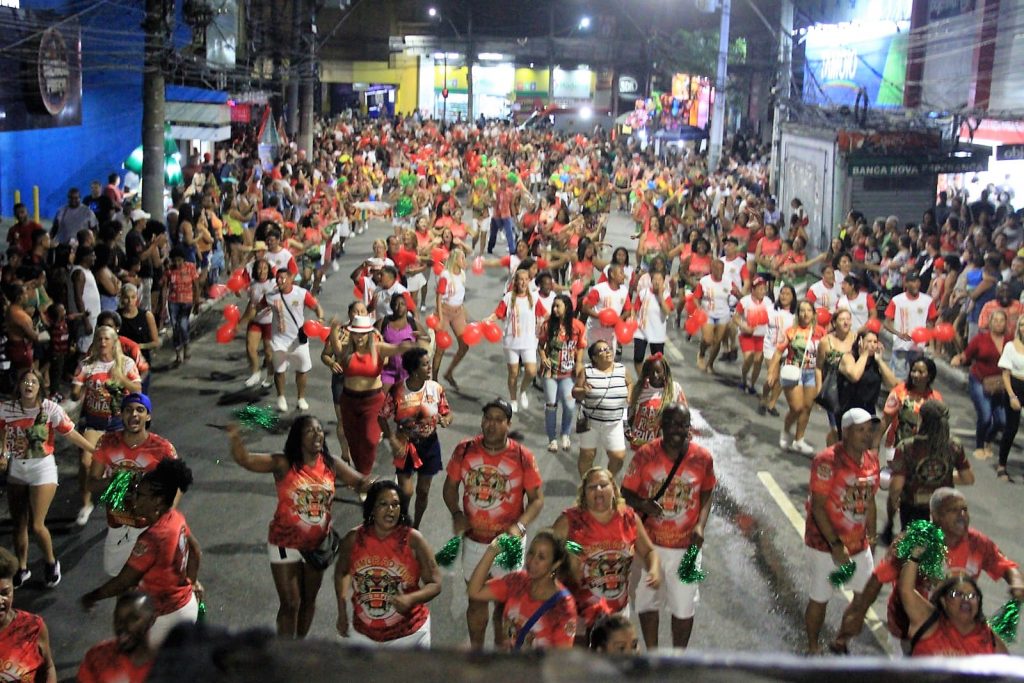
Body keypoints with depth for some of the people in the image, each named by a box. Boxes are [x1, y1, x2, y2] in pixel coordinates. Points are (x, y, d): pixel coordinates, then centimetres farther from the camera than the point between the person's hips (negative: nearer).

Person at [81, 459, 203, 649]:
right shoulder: (176, 518, -6)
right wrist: (192, 582, 24)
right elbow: (195, 552, 12)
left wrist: (91, 597, -6)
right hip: (188, 605, 9)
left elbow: (123, 582, -22)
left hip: (166, 617, -9)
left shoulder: (153, 538, -31)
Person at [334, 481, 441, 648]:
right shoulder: (354, 539, -10)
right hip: (363, 634, 2)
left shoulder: (413, 540, -16)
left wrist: (411, 599, -31)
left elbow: (435, 584, -13)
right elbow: (341, 572, 10)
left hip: (408, 635, -2)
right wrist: (342, 612, 5)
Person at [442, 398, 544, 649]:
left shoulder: (522, 456, -13)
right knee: (476, 599, 19)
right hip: (474, 540, 2)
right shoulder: (465, 450, -8)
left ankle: (501, 650, 35)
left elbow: (537, 498, -9)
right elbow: (450, 486, 4)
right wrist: (456, 513, -13)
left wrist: (519, 526, -23)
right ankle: (476, 650, 40)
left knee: (504, 602, 13)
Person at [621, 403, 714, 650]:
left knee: (683, 606, 13)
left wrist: (700, 525, -11)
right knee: (647, 601, 16)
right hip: (649, 543, 0)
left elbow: (706, 495, 4)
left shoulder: (703, 458, -10)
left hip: (686, 546, 0)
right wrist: (642, 504, -26)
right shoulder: (645, 455, -12)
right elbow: (627, 492, -5)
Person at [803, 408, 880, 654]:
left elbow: (869, 500, 13)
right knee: (819, 599, 5)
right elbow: (818, 507, -19)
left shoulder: (872, 459, 2)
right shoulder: (827, 461, -20)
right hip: (826, 544, -7)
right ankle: (813, 648, 25)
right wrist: (835, 545, -22)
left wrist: (871, 536, 13)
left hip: (858, 543, 7)